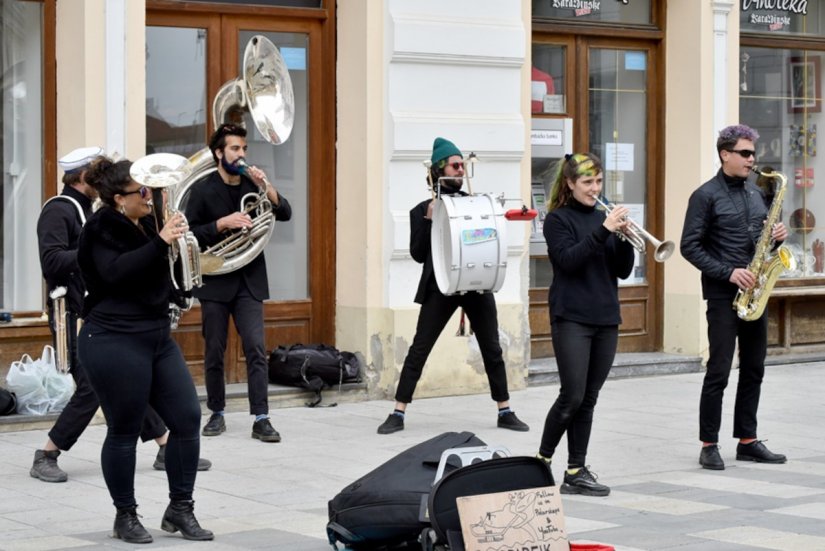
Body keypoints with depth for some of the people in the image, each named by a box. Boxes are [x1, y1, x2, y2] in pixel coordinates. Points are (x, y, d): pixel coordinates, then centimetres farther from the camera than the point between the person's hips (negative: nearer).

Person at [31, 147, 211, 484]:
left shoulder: (87, 210, 16)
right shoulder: (58, 210, -12)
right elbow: (51, 262, -23)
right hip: (75, 316, -9)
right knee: (91, 389, -13)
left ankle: (167, 450, 14)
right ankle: (45, 459, 0)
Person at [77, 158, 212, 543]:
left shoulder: (143, 225, 14)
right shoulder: (101, 230, -10)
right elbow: (115, 272, -27)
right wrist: (160, 242, -29)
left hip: (157, 338, 8)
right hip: (114, 342, -8)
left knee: (188, 418, 2)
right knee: (124, 431, 0)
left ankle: (179, 510, 12)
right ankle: (125, 517, 14)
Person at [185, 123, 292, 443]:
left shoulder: (252, 185, 7)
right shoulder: (203, 190, -2)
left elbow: (285, 213, -1)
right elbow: (191, 233, -8)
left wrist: (266, 187, -16)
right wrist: (222, 223, -19)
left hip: (249, 280, 2)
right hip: (215, 281, -2)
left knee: (256, 349, -7)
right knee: (214, 352, 5)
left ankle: (261, 419, -8)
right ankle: (217, 414, 19)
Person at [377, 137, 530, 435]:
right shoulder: (423, 210, 5)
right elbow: (418, 254, -2)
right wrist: (429, 220, -12)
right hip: (440, 288, -3)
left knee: (492, 350, 5)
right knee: (418, 351, -4)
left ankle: (505, 412, 13)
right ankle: (398, 414, 0)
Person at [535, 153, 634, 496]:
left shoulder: (602, 217, 13)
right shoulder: (558, 219, -2)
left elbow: (623, 271, 9)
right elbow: (569, 259, -17)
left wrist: (625, 239, -8)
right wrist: (603, 231, -23)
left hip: (606, 318, 6)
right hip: (572, 317, -6)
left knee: (588, 399, 5)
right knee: (572, 397, -9)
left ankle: (576, 472, 8)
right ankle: (542, 461, 9)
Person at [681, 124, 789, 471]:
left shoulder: (755, 192, 14)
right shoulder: (705, 196, -6)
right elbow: (690, 247, -10)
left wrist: (776, 236, -1)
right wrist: (728, 272, -18)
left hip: (753, 292, 7)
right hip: (723, 295, -7)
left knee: (753, 369, 9)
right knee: (719, 371, -6)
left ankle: (747, 441, 16)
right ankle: (709, 445, 0)